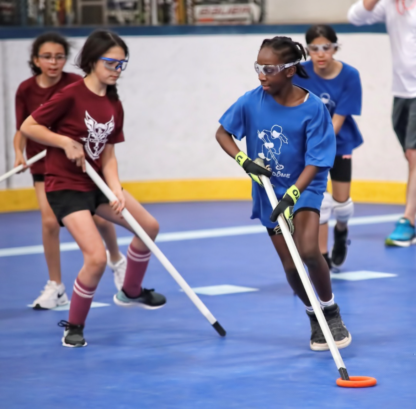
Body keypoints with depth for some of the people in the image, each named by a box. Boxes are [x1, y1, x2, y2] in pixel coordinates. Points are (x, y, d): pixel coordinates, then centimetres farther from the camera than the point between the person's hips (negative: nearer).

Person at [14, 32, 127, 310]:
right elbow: (22, 130, -1)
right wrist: (19, 153, -19)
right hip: (43, 164, 1)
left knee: (100, 217, -3)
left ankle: (116, 259, 32)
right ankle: (56, 287, 6)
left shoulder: (77, 84, -13)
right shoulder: (26, 90, -8)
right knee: (50, 221, -10)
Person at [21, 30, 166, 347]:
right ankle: (74, 327, 2)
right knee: (97, 257, -19)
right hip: (65, 186, -8)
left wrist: (116, 189, -11)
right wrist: (66, 142, -23)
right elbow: (28, 127, -14)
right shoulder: (71, 95, -18)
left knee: (149, 227, 12)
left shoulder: (115, 106, 3)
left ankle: (131, 292, 35)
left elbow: (108, 154, 4)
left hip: (96, 183, 8)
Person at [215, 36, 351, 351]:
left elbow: (314, 162, -19)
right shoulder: (252, 101, -12)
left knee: (308, 251, -23)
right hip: (269, 190, 3)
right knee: (290, 265, 1)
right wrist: (243, 160, -14)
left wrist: (291, 195, -31)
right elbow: (223, 133, 3)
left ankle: (331, 311, 1)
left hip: (304, 186, -3)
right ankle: (313, 317, 27)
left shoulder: (312, 108, -20)